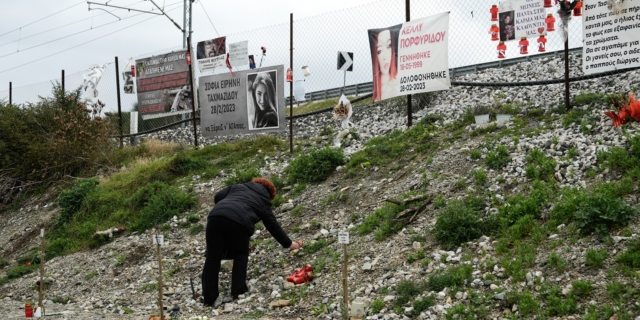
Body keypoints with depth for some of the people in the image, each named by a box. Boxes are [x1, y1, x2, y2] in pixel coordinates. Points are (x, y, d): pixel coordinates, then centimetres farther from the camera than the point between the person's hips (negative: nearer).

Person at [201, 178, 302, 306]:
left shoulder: (238, 187, 34)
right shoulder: (263, 202, 26)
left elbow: (218, 197, 23)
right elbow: (273, 226, 33)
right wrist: (289, 243, 43)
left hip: (215, 216, 3)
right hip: (238, 221, -3)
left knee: (213, 257, 9)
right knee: (240, 255, 22)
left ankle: (208, 297, 11)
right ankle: (238, 291, 15)